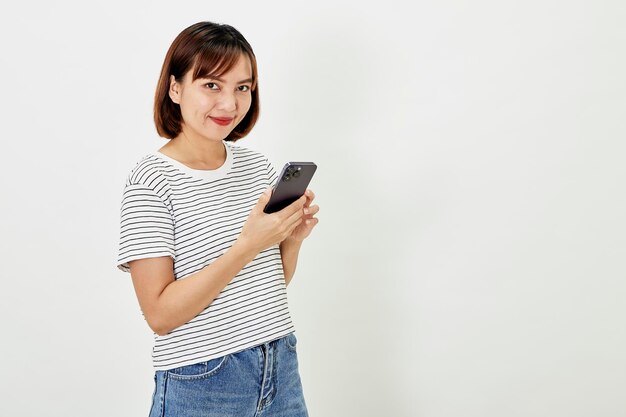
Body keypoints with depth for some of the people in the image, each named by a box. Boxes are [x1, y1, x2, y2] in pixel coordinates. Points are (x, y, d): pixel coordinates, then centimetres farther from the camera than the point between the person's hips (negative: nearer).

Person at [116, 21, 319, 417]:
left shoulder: (258, 165, 3)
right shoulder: (152, 180, -14)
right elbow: (160, 315, -19)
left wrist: (293, 238, -8)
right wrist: (247, 245, -25)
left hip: (281, 369, 6)